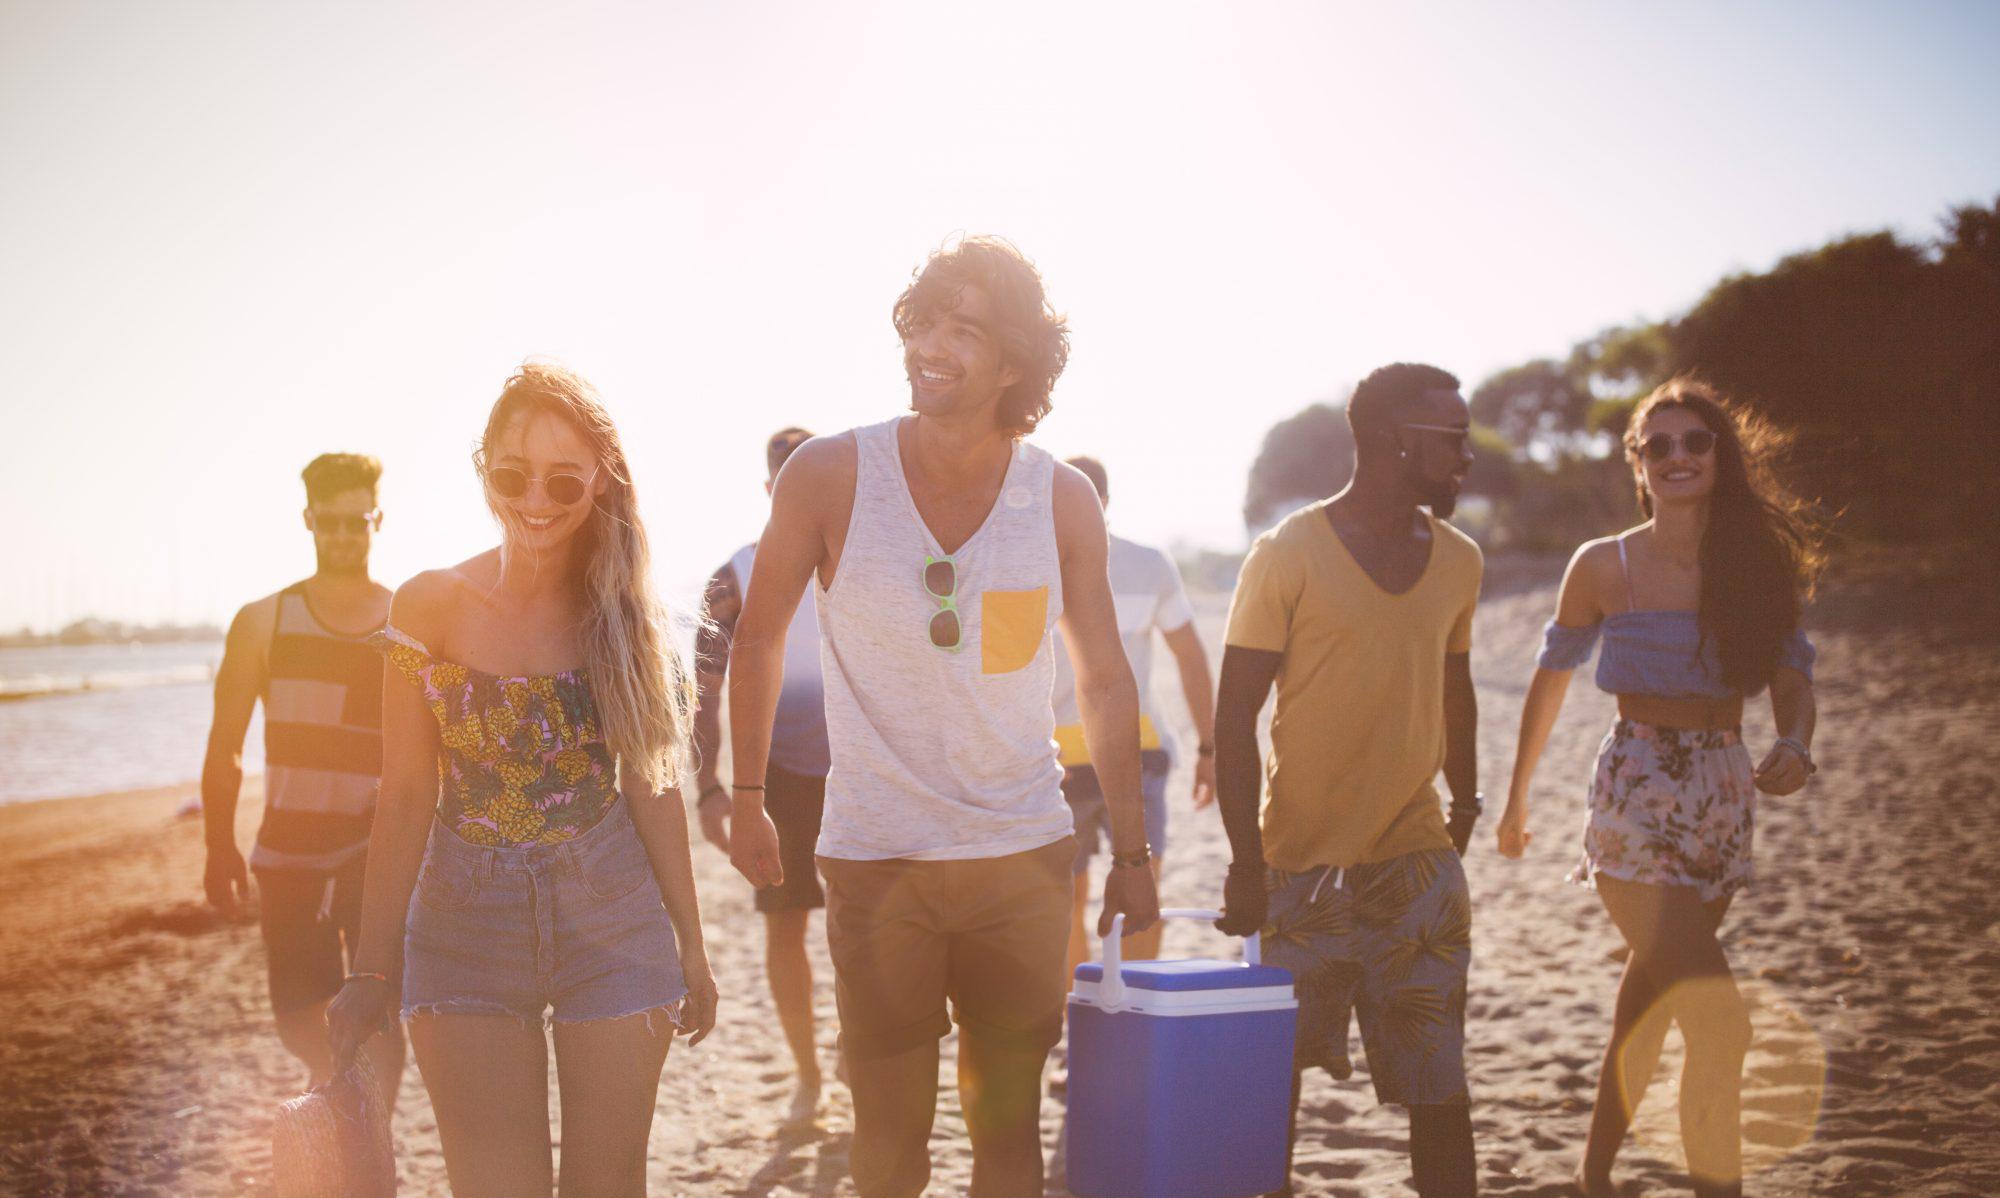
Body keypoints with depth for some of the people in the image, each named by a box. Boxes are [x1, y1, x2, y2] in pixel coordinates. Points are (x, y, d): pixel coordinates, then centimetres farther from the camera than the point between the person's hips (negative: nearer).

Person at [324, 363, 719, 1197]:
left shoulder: (621, 612, 0)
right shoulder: (431, 606, -4)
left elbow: (651, 786, 5)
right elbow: (406, 795, -3)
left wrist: (690, 945, 6)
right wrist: (372, 970, -4)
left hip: (613, 920, 1)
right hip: (468, 925, -1)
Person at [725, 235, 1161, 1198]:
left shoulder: (1062, 499, -3)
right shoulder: (830, 476, -8)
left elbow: (1104, 681, 6)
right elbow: (758, 640, 5)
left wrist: (1130, 854, 6)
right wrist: (747, 801, 7)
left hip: (1025, 854, 2)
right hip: (876, 856, -1)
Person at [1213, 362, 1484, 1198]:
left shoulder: (1457, 560, 9)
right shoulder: (1290, 554, -7)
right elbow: (1234, 717, -8)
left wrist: (1466, 804, 25)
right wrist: (1246, 864, -14)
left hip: (1418, 858, 4)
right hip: (1304, 863, -4)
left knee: (1439, 1085, 2)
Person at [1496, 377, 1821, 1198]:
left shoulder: (1761, 562, 5)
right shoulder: (1603, 566, -2)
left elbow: (1793, 678, 3)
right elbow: (1552, 679, 7)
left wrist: (1795, 746, -20)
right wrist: (1517, 798, 13)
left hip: (1723, 797, 4)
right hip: (1635, 795, -4)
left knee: (1654, 993, 16)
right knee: (1717, 1019, -14)